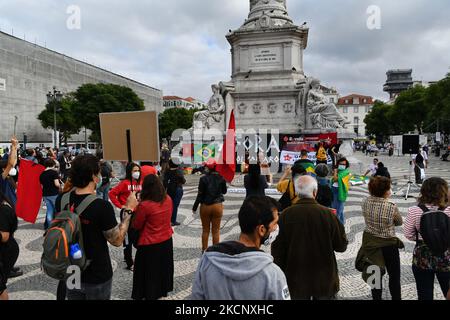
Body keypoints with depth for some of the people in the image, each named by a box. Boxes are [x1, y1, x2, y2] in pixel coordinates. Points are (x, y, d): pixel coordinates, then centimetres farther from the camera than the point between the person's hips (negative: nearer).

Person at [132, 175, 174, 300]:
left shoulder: (144, 205, -25)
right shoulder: (168, 199, -8)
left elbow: (136, 226, -11)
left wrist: (137, 209, -1)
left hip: (150, 244, -5)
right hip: (166, 240, 6)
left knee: (149, 271, 15)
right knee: (163, 267, 24)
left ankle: (150, 295, 30)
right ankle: (163, 290, 42)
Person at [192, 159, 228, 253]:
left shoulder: (203, 179, -10)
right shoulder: (221, 178, -5)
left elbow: (200, 195, -9)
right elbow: (224, 191, 9)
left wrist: (195, 207, 0)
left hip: (205, 206, 0)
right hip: (217, 206, 1)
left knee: (205, 230, 13)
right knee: (216, 230, 8)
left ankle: (204, 249, 22)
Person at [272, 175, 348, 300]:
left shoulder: (286, 215, -15)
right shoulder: (327, 214, -18)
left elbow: (277, 249, -7)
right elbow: (341, 246, -7)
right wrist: (339, 227, 11)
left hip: (296, 279, 1)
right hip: (324, 279, 0)